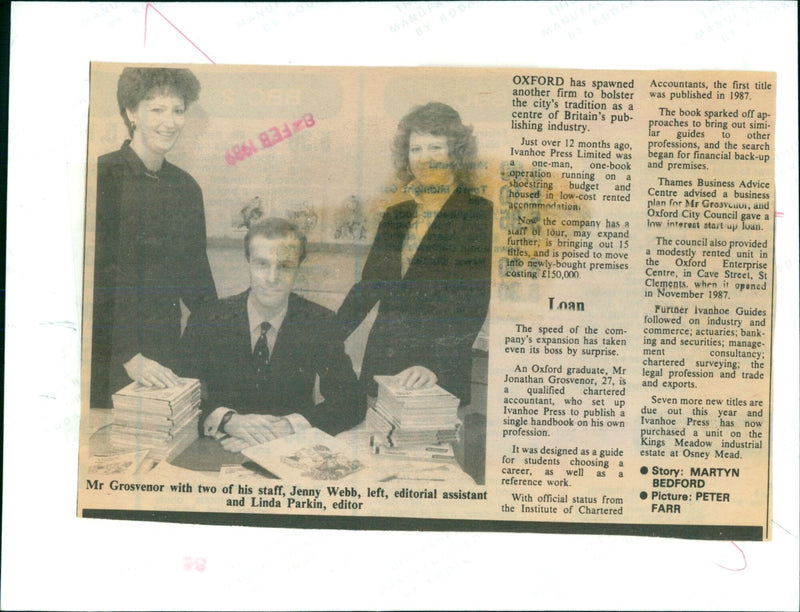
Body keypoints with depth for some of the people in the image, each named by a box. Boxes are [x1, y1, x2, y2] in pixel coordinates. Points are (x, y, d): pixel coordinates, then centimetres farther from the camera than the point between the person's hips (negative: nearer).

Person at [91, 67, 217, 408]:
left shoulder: (187, 187, 11)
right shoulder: (101, 178, -8)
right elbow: (98, 280, -13)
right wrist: (129, 355, -18)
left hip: (164, 358, 5)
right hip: (109, 357, -5)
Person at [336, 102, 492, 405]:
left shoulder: (478, 213, -3)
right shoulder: (395, 216, 13)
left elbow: (473, 303, -12)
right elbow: (367, 286, 17)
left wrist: (436, 366, -23)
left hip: (440, 378, -4)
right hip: (380, 368, 5)